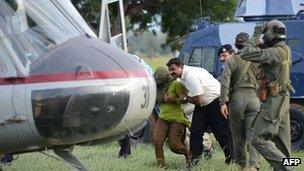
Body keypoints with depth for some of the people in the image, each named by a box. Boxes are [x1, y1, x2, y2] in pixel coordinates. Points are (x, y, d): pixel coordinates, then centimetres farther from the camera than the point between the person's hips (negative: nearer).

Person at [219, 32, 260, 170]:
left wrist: (223, 102, -9)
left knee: (238, 136, 11)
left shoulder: (231, 61, 2)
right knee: (253, 135, -4)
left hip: (237, 98, 0)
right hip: (254, 97, 0)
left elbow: (225, 82, -7)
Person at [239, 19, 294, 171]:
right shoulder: (285, 50, 11)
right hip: (283, 100, 10)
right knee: (281, 142, 13)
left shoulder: (275, 52, -18)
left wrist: (255, 36, -13)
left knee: (259, 139, -12)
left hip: (274, 101, -10)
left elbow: (245, 55, -25)